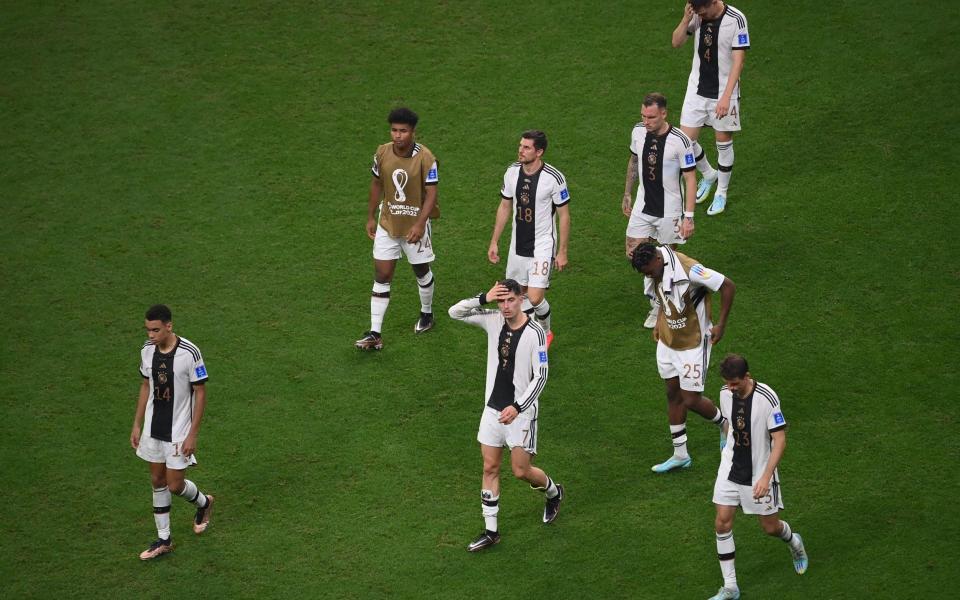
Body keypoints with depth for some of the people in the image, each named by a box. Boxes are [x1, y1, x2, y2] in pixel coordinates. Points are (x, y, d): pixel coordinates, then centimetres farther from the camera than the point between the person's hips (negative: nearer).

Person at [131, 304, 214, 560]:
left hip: (178, 431, -5)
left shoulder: (189, 353, -20)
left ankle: (203, 503, 32)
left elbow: (200, 393, -14)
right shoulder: (147, 350, -2)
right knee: (157, 481, 10)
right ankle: (163, 540, 20)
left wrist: (192, 435, -14)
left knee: (175, 485, -1)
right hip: (153, 428, 5)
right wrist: (137, 425, 10)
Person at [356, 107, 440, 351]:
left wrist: (420, 224, -28)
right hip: (387, 224, 3)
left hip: (415, 225, -3)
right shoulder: (382, 153, -7)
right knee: (381, 277, -1)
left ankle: (427, 314, 43)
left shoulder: (425, 157, -18)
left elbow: (431, 194, -18)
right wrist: (371, 217, 9)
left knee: (422, 271, 16)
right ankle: (375, 334, -2)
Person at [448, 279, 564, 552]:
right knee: (490, 468, 6)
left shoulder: (535, 332, -17)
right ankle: (490, 531, 14)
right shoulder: (493, 321, -2)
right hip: (493, 407, 5)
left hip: (521, 412, -5)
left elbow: (540, 376, -15)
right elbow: (455, 312, -2)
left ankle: (554, 492, 34)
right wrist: (484, 299, -17)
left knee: (522, 471, 2)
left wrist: (517, 407, -21)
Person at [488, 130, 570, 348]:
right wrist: (494, 242, 11)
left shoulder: (554, 178, -17)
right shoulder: (512, 172, -2)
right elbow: (505, 207, 10)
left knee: (535, 298, -11)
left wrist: (562, 251, -8)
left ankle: (546, 332, 18)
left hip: (542, 246, -5)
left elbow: (564, 215, -9)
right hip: (517, 245, 5)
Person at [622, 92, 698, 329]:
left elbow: (690, 179, -15)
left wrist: (689, 216, -17)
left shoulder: (680, 141, -21)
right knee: (634, 254, 3)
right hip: (643, 207, 5)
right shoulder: (638, 132, -5)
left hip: (669, 211, -5)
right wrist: (627, 194, 19)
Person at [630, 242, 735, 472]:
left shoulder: (688, 270, -31)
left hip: (692, 344, -7)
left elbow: (728, 287, -22)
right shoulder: (654, 273, -7)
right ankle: (680, 455, 24)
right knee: (673, 394, 13)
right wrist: (659, 322, 7)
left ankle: (726, 426, 28)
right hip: (667, 341, 7)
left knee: (691, 400, -3)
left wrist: (720, 325, -16)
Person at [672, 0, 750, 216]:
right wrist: (686, 19, -20)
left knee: (724, 142, 8)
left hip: (724, 92, -4)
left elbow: (738, 61, -21)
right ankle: (708, 175, 33)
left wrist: (726, 97, -26)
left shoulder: (736, 20, -20)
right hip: (697, 89, 4)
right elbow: (676, 42, -2)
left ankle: (721, 193, 27)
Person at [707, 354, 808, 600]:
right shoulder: (726, 393, -6)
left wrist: (766, 477, -28)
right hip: (730, 468, 4)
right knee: (722, 522, -5)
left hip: (759, 472, -4)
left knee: (770, 527, 8)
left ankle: (794, 543, 46)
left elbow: (780, 440, -21)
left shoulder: (766, 397, -23)